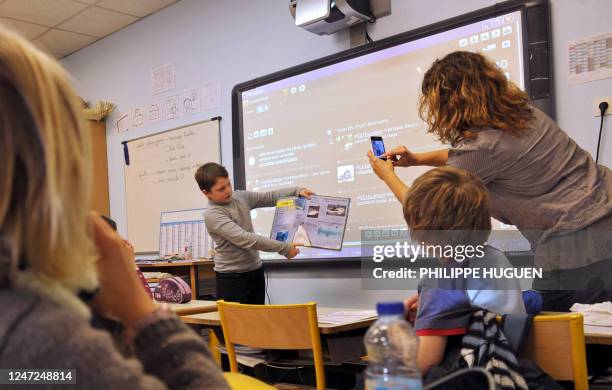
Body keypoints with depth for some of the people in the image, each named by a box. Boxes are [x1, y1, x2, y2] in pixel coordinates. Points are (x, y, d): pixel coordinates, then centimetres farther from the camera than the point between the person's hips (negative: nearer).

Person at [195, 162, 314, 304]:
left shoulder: (241, 197, 3)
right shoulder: (212, 215, -19)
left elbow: (270, 197, 14)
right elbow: (245, 239, -27)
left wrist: (297, 191, -3)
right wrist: (284, 248, -27)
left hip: (256, 271, 7)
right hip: (231, 278, -7)